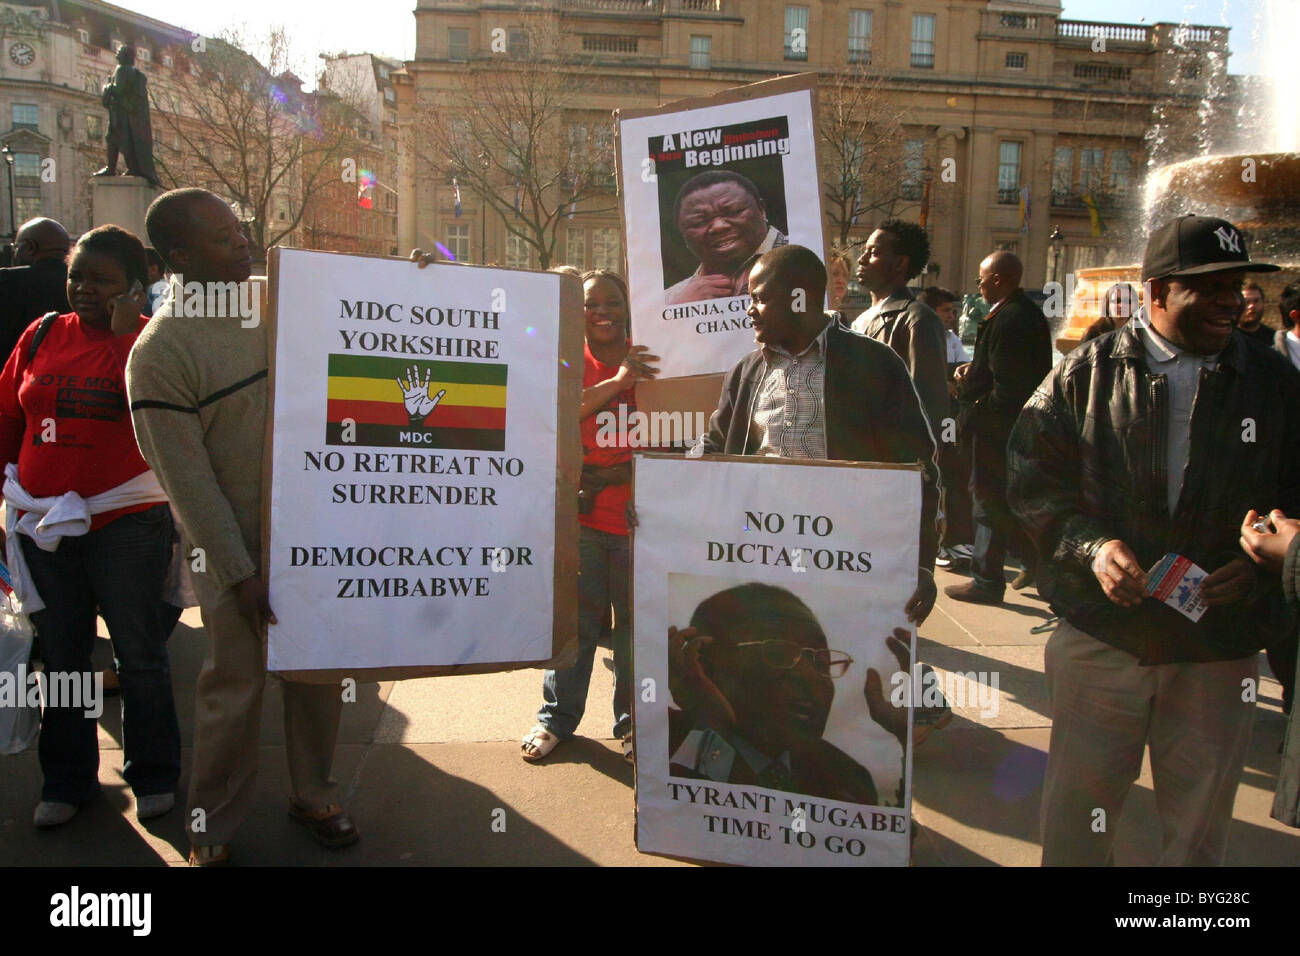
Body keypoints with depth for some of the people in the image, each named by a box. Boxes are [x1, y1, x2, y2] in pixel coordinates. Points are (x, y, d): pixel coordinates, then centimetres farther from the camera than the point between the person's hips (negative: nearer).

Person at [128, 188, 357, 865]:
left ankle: (312, 797, 34)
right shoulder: (161, 352, -15)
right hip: (236, 544, -5)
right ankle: (213, 828, 28)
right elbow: (187, 480, -14)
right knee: (235, 684, 6)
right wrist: (240, 574, -14)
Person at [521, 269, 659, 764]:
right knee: (575, 616, 6)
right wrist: (617, 381, -25)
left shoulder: (648, 361, 8)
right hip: (579, 510, -1)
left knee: (637, 617, 7)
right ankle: (557, 716, 23)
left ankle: (632, 721, 23)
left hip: (636, 513, 1)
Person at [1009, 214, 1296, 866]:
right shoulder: (1086, 374, 0)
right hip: (1101, 635, -1)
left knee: (1198, 830, 15)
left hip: (1222, 649, 2)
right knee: (1076, 813, 8)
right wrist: (1091, 547, -16)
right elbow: (1034, 481, -1)